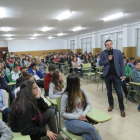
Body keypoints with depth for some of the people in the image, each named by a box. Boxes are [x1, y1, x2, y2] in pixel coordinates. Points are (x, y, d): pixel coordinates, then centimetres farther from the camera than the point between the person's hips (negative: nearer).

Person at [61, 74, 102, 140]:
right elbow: (63, 113, -6)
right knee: (91, 128, -30)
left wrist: (83, 114, -10)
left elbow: (89, 105, 8)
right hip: (71, 121, -3)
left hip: (82, 119, 3)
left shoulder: (82, 91, 4)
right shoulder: (65, 96, -9)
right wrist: (77, 117, -15)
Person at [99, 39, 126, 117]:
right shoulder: (103, 53, 1)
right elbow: (100, 63, -3)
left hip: (116, 75, -1)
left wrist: (123, 74, -7)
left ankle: (122, 109, 13)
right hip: (107, 75, 1)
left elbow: (122, 64, -1)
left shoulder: (118, 52, 0)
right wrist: (108, 60, -17)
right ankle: (111, 105, 32)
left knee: (119, 93, 0)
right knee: (109, 92, 13)